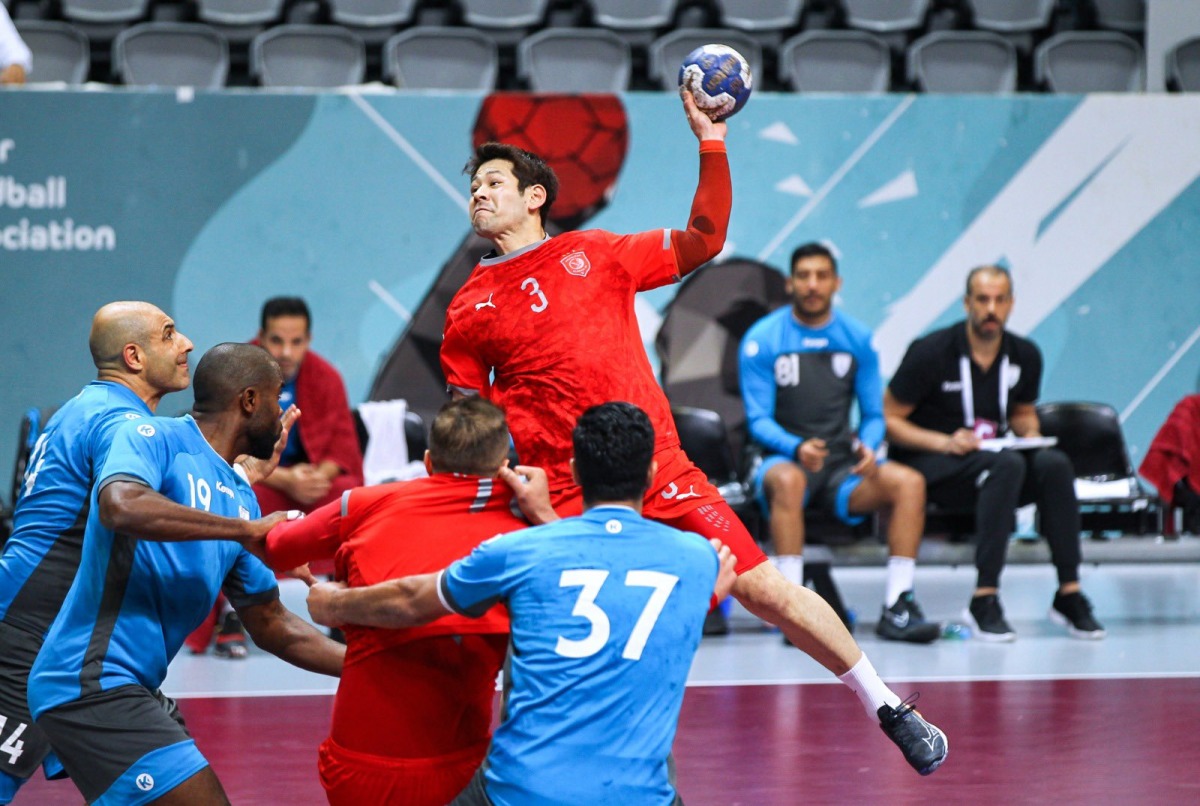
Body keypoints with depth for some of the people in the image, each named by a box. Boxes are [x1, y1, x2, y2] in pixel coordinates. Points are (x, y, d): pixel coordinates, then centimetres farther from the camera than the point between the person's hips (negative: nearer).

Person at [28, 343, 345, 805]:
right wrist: (249, 530, -22)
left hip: (134, 688, 10)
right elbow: (120, 506, -29)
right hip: (90, 682, -10)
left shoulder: (240, 497, 16)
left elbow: (271, 626, 23)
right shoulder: (155, 439, -7)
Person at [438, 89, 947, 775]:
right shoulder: (469, 310, 9)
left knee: (765, 589, -2)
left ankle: (885, 707, 12)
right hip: (564, 502, 0)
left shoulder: (593, 253, 11)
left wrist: (712, 146, 2)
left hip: (662, 475, 0)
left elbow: (701, 243, 12)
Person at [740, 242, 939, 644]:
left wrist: (868, 447, -13)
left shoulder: (857, 338, 8)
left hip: (841, 464, 3)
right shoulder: (762, 339, -2)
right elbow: (759, 420, -5)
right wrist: (796, 448, -26)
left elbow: (873, 413, 11)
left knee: (910, 482, -23)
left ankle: (897, 607, -23)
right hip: (782, 458, -3)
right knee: (788, 481, -39)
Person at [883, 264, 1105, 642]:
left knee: (1054, 463, -25)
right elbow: (888, 419, -7)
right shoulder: (931, 352, -10)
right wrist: (945, 442, -20)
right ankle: (984, 600, -36)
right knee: (1007, 465, -34)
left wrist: (1030, 432, -1)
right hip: (927, 465, -5)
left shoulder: (1025, 355, 5)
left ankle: (1069, 593, -22)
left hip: (989, 459, 5)